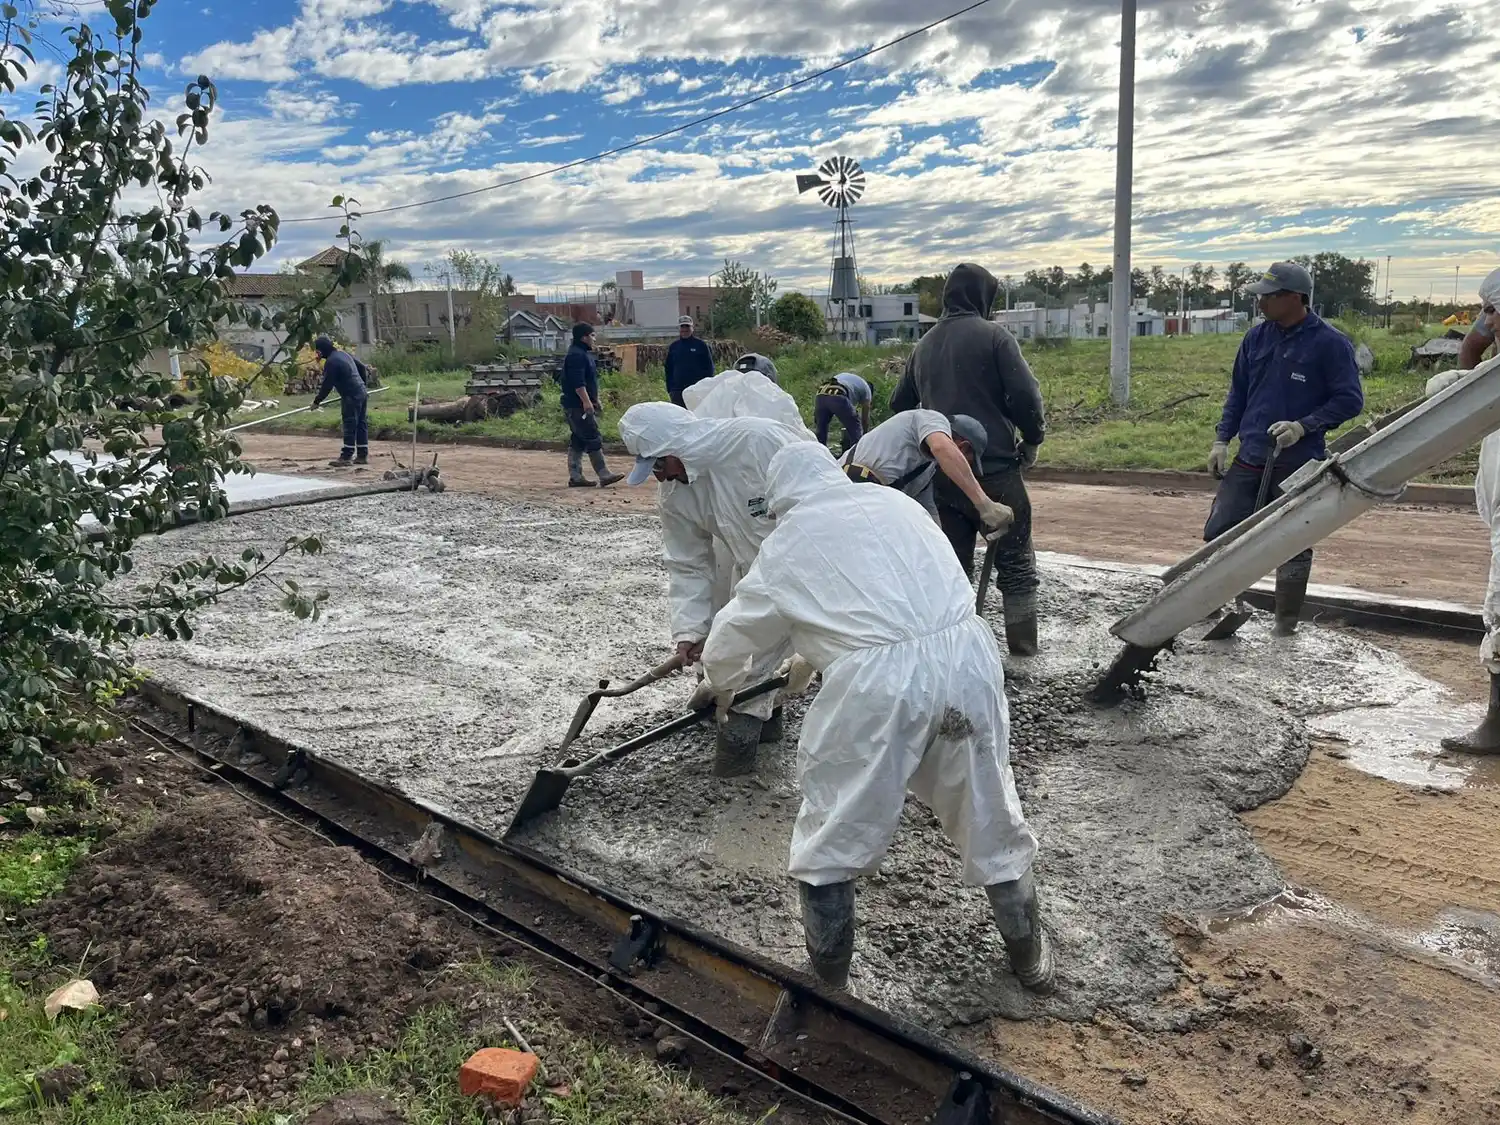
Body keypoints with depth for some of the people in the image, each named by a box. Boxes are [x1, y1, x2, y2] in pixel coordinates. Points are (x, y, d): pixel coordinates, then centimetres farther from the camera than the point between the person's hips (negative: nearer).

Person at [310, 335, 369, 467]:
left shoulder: (331, 362, -13)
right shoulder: (343, 353, 15)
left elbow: (327, 385, -12)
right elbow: (361, 367, 23)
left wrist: (317, 401, -2)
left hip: (351, 397, -9)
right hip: (362, 393, 9)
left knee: (349, 426, -6)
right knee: (362, 424, 10)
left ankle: (346, 457, -3)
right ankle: (363, 455, 13)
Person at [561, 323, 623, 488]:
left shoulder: (583, 354, 20)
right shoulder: (576, 355, -14)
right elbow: (577, 382, -24)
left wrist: (595, 400, 26)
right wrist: (586, 401, -28)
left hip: (577, 406, 11)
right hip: (578, 406, -11)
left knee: (577, 442, 10)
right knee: (594, 440, -11)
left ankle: (575, 477, 13)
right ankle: (604, 475, -11)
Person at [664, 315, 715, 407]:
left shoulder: (701, 345, 2)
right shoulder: (674, 346, 11)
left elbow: (709, 367, 2)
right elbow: (669, 369, 15)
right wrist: (670, 389, 7)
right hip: (677, 391, 3)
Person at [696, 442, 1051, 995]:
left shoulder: (788, 542, 10)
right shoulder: (895, 501, 21)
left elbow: (734, 638, 20)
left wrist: (721, 683, 44)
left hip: (876, 683, -4)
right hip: (968, 657, 5)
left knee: (831, 836, 15)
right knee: (988, 812, 22)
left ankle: (827, 984, 28)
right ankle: (1028, 954, 40)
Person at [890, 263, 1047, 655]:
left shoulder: (924, 345, 12)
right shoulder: (992, 335, -6)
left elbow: (899, 404, 19)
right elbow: (1025, 395, -14)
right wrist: (1033, 438, 1)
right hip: (995, 468, -5)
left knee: (954, 561, 13)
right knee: (1015, 560, 8)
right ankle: (1022, 642, 11)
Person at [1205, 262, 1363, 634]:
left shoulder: (1330, 343, -9)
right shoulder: (1256, 337, 7)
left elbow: (1350, 400, -7)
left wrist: (1303, 426, -18)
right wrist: (1222, 439, 6)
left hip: (1299, 465, -4)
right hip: (1249, 460, 5)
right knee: (1217, 534, 2)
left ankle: (1286, 624, 18)